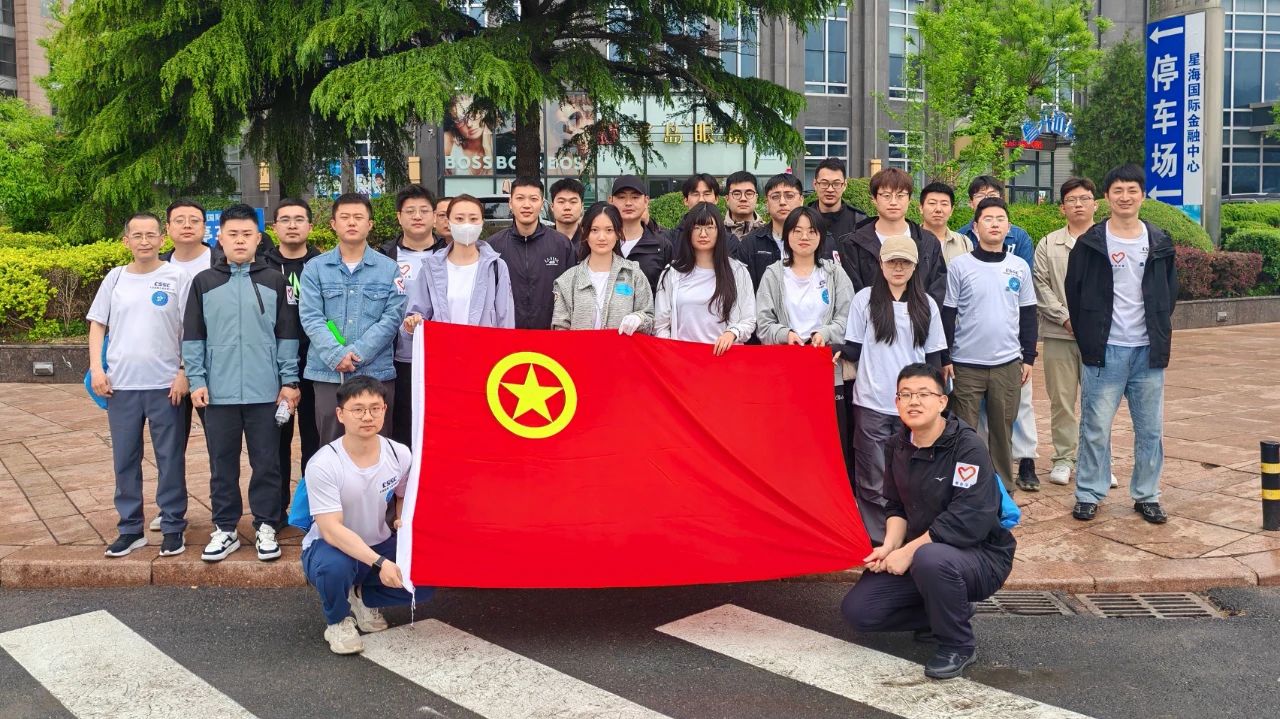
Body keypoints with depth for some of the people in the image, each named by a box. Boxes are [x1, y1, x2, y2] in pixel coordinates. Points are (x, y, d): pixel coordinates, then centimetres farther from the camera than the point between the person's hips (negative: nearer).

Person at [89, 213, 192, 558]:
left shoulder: (178, 278, -1)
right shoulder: (115, 278, 8)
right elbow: (97, 325, 11)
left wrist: (185, 373, -7)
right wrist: (96, 368, 0)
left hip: (165, 385, -3)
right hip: (121, 384, 3)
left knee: (170, 459, 4)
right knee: (124, 459, 9)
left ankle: (173, 527, 14)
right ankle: (130, 529, 21)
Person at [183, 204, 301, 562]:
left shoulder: (274, 281, 4)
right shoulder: (203, 282, 6)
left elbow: (287, 335, 4)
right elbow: (193, 337, 7)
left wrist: (289, 381, -1)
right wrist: (196, 381, 0)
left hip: (265, 392, -1)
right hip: (219, 392, 1)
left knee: (266, 462, 5)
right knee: (222, 463, 9)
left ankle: (266, 526, 17)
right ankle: (225, 528, 19)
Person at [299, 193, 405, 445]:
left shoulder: (389, 269, 6)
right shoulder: (315, 268, 7)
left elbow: (392, 317, -2)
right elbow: (311, 318, -1)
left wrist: (358, 352, -12)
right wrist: (336, 355, -15)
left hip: (377, 372, 0)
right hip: (328, 372, 1)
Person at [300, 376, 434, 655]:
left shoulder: (400, 454, -11)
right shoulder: (323, 464, -25)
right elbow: (331, 530, -28)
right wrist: (379, 563, -38)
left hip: (380, 544, 4)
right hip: (331, 547, -4)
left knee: (424, 580, -20)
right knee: (334, 567, -38)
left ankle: (364, 597, 11)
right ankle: (337, 621, -3)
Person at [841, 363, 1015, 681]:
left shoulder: (967, 446, -20)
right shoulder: (897, 445, 2)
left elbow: (967, 520, -28)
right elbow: (897, 507, 8)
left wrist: (909, 551, -26)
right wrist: (889, 547, -12)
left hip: (981, 555, -7)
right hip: (918, 553, 7)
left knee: (930, 559, -41)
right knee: (857, 610, -6)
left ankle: (959, 645, -12)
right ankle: (951, 612, 14)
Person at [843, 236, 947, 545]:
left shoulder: (926, 304, 8)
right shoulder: (865, 299, 1)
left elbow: (934, 357, 11)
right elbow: (853, 350, 0)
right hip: (872, 404, -2)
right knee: (874, 481, 2)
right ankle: (875, 541, 11)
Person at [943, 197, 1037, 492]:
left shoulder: (1020, 267, 6)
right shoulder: (960, 265, -2)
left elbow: (1028, 315, 12)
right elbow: (947, 315, 0)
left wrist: (1028, 357, 9)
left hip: (1008, 364, 2)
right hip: (966, 364, -2)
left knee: (1002, 430, 9)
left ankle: (1003, 488, 20)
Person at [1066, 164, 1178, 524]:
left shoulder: (1159, 243, 8)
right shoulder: (1091, 243, -2)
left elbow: (1170, 291, 16)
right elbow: (1075, 292, 2)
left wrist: (1160, 330, 8)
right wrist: (1088, 338, 1)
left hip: (1148, 350, 3)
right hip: (1105, 351, -3)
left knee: (1150, 429, 8)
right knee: (1095, 427, 0)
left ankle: (1147, 495, 20)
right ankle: (1088, 494, 11)